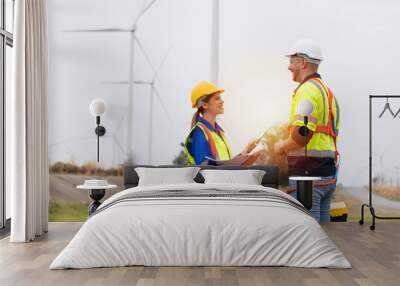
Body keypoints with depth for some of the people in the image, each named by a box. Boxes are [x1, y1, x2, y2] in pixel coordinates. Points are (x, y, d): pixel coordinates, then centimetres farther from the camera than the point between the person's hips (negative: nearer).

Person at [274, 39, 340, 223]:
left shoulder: (307, 89, -12)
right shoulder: (326, 90, 20)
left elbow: (302, 134, -24)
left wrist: (282, 147, -6)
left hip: (308, 173, -10)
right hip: (328, 171, 10)